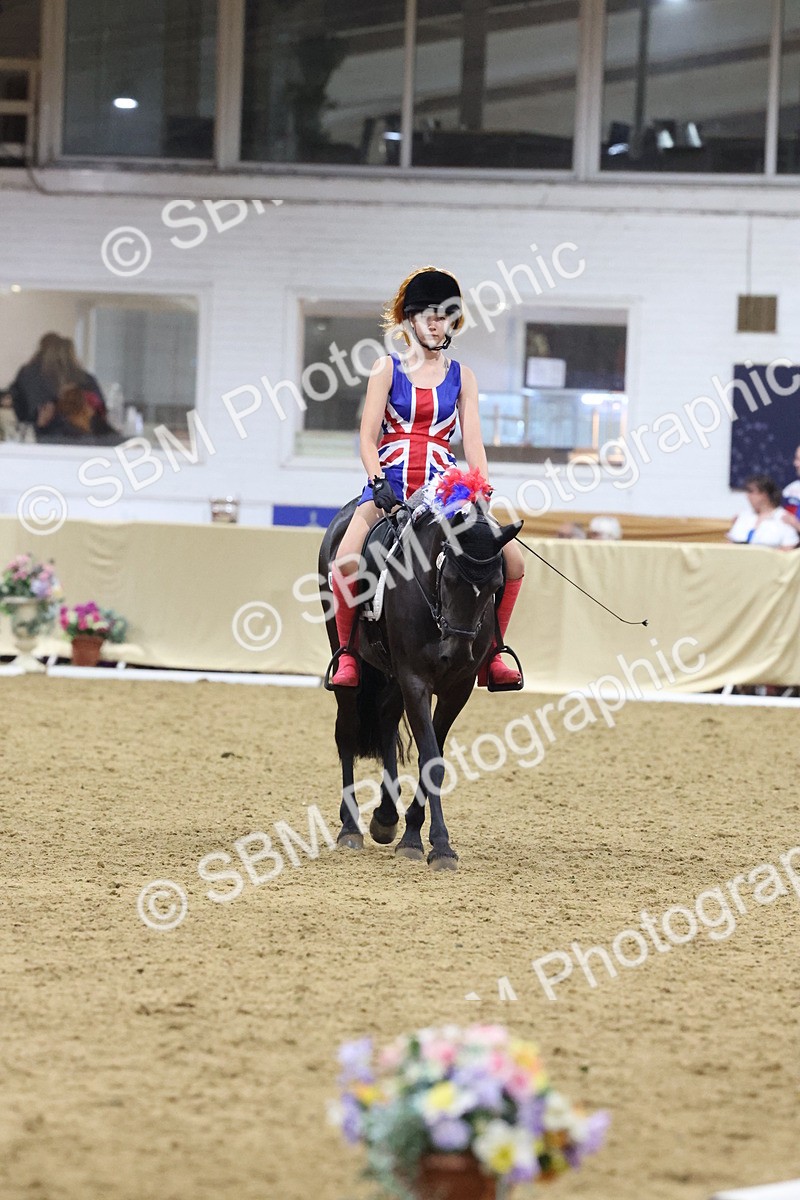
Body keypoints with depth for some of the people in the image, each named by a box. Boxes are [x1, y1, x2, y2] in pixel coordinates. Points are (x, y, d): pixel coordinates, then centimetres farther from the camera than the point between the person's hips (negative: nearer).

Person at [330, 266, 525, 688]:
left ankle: (490, 653, 3)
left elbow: (472, 442, 6)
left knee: (512, 560, -14)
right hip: (389, 482, -2)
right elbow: (368, 438, -1)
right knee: (347, 561, -29)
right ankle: (348, 654, -11)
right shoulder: (387, 369, 5)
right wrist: (379, 484, -17)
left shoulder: (461, 376, 11)